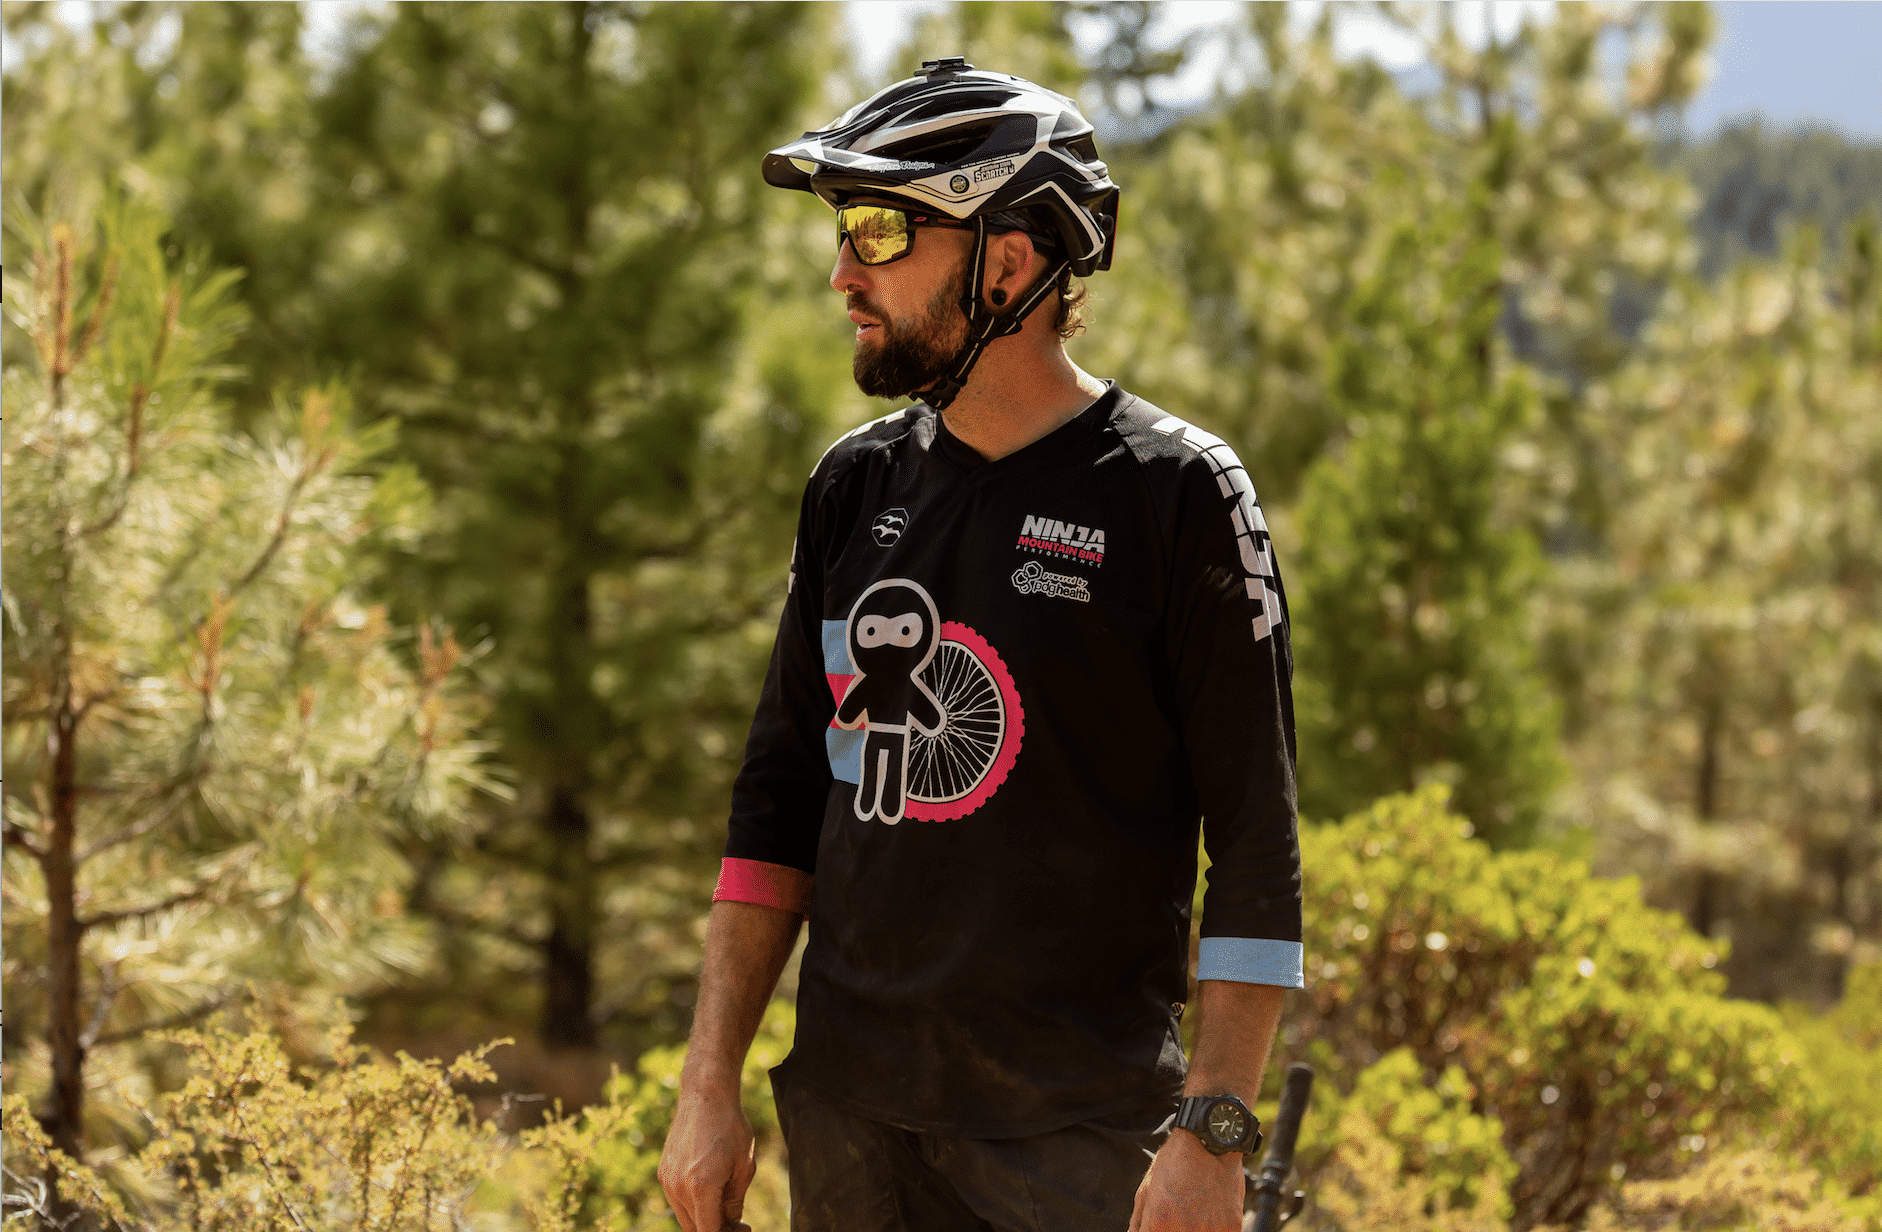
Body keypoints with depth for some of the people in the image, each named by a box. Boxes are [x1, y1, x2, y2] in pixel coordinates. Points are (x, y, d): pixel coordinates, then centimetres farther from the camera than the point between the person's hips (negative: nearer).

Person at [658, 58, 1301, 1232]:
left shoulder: (1174, 495, -7)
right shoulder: (857, 484, 9)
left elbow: (1258, 854, -9)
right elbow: (779, 802, 14)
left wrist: (1211, 1133, -15)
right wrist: (711, 1082, 8)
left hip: (1081, 1132, -5)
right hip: (849, 1115, 5)